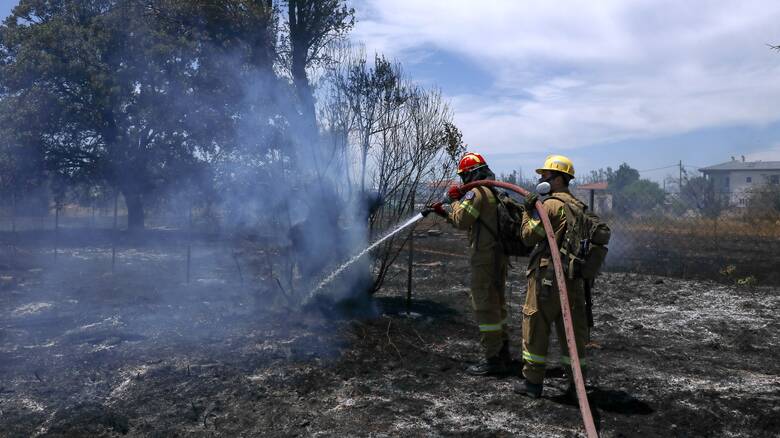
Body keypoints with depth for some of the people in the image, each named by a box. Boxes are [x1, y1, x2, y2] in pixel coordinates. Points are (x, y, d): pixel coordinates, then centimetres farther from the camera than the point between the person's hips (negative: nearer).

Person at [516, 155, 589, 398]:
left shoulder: (550, 205, -12)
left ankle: (533, 382, 9)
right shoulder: (579, 207, 13)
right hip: (574, 278, 8)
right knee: (573, 328, 12)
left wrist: (528, 211, 0)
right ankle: (576, 383, 18)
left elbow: (529, 236, -9)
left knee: (536, 326, 3)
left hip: (547, 276, -8)